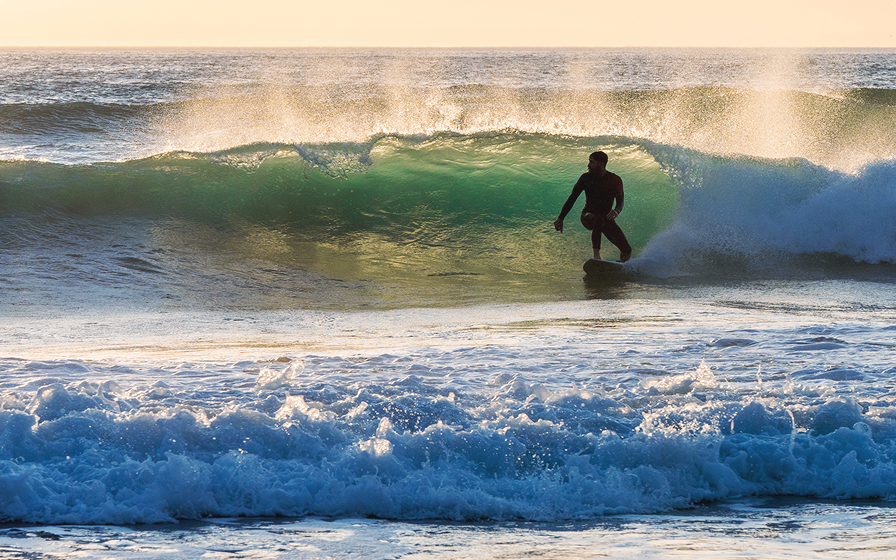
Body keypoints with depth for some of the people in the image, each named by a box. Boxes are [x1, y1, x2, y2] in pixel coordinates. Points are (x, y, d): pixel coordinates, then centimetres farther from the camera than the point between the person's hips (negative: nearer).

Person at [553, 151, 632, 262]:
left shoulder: (614, 180, -6)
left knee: (626, 250, -14)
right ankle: (596, 254, -38)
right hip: (588, 216, -1)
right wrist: (560, 219, -2)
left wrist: (616, 211, -37)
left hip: (606, 219, 1)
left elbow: (620, 200, -12)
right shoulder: (586, 178, -4)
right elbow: (572, 198, 1)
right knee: (598, 220, -42)